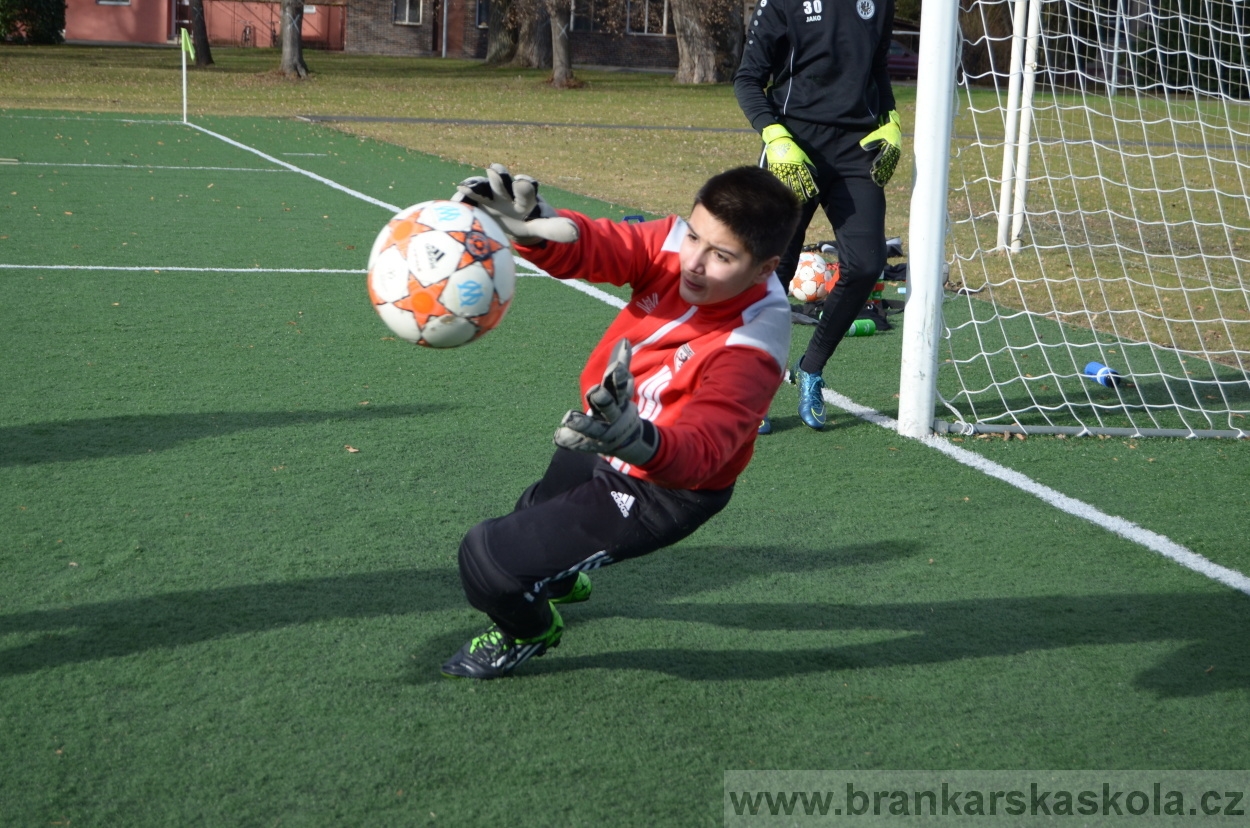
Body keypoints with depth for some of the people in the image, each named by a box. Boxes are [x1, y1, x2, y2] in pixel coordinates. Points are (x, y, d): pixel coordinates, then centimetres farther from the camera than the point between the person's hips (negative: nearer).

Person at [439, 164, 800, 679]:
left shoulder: (751, 350, -37)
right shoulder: (673, 243, -20)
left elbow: (699, 452, -45)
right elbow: (591, 246, -29)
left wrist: (637, 439, -67)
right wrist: (531, 228, -53)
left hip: (658, 493, -7)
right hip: (601, 446, 8)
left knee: (488, 558, -14)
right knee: (535, 512, 37)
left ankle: (530, 631, 21)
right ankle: (561, 581, 74)